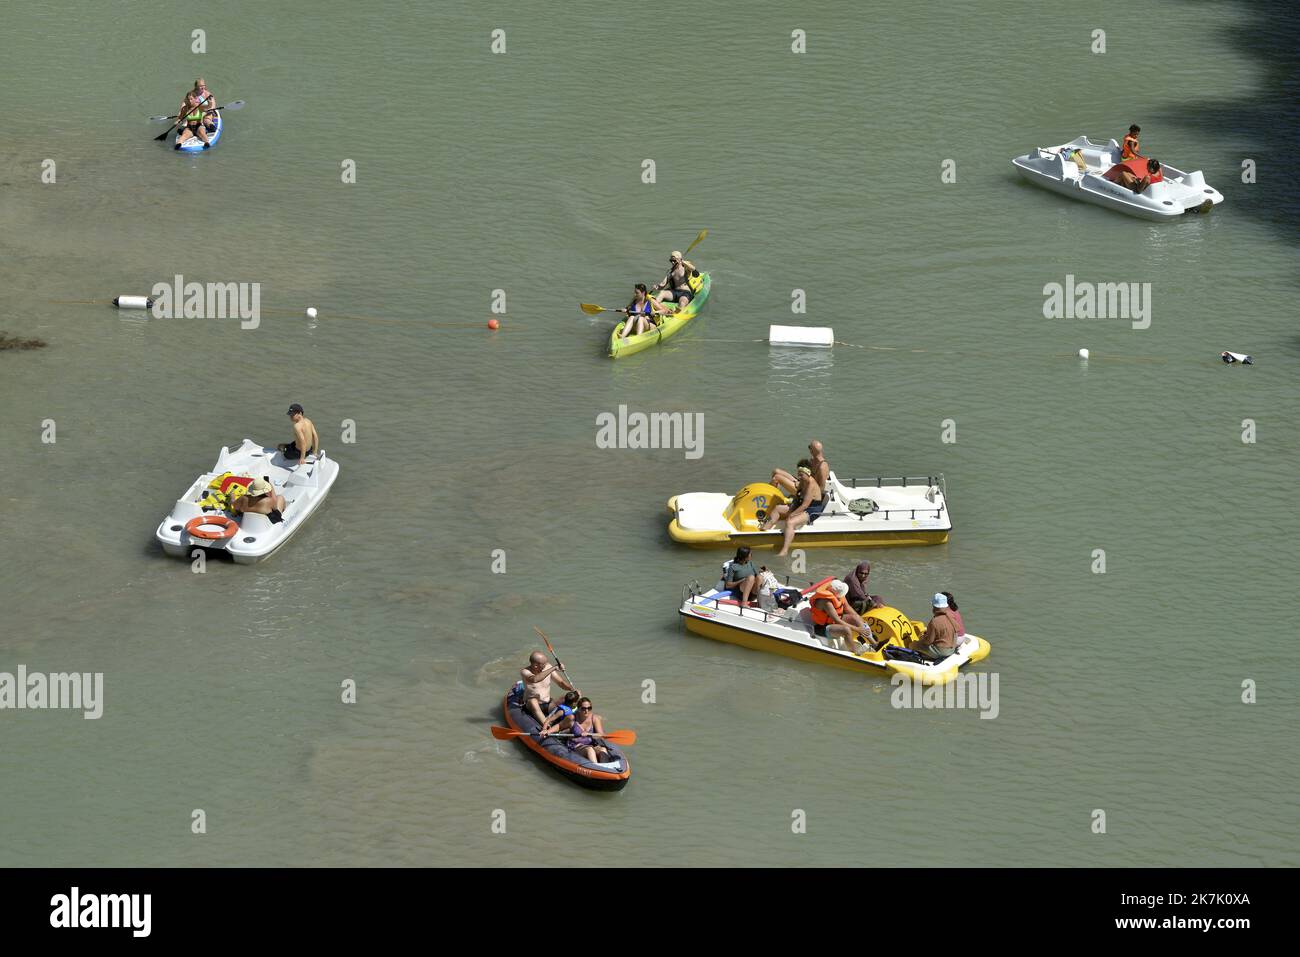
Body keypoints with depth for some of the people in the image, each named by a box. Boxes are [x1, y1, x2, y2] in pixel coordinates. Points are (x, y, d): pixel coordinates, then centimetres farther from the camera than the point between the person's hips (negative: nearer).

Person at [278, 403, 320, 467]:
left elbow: (303, 442, -35)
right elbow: (316, 437, 3)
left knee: (279, 447, 13)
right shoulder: (308, 421, -2)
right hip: (309, 450, 8)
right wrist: (314, 452, 12)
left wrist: (302, 458, -29)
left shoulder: (297, 426, -29)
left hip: (298, 452, -8)